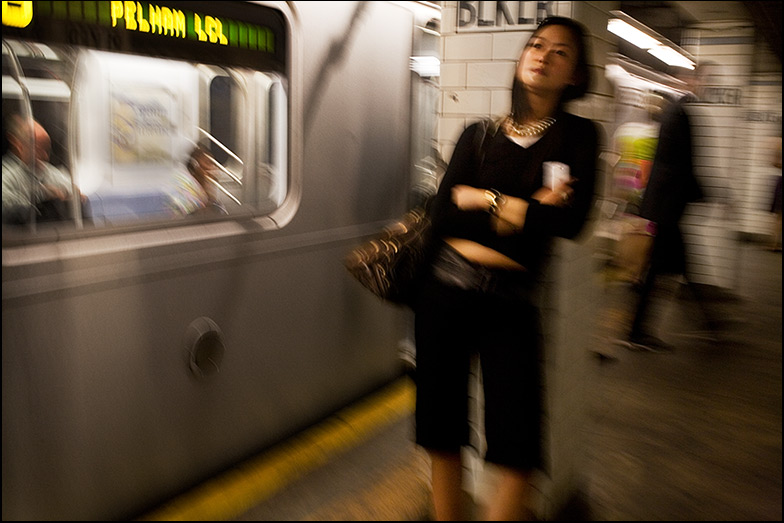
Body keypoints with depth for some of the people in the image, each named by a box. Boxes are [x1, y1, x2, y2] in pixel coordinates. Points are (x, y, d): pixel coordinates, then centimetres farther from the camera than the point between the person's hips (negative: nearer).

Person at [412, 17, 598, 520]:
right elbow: (442, 214, -4)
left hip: (511, 304, -1)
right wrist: (526, 212, -11)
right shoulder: (479, 134, 9)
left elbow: (571, 220, -12)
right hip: (446, 291, 2)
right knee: (442, 433, 8)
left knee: (518, 451, -4)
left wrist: (486, 200, -8)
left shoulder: (578, 135, 4)